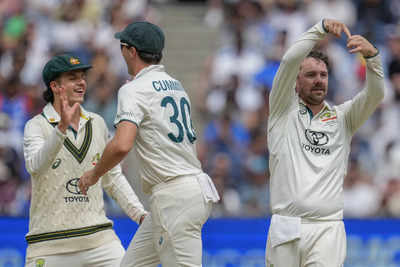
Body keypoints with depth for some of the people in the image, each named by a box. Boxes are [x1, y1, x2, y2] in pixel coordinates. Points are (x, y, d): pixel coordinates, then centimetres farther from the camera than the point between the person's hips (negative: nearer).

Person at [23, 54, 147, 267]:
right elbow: (35, 166, -24)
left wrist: (141, 215, 8)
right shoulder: (36, 126, -4)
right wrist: (62, 128, -37)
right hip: (49, 242, -4)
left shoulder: (96, 124, 12)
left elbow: (113, 178, 19)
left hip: (98, 236, 4)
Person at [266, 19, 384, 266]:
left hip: (328, 229, 0)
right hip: (286, 226, 0)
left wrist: (372, 56, -19)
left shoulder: (342, 117, 15)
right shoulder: (284, 111, 10)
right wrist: (321, 28, -14)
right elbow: (289, 61, -4)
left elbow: (375, 94, -2)